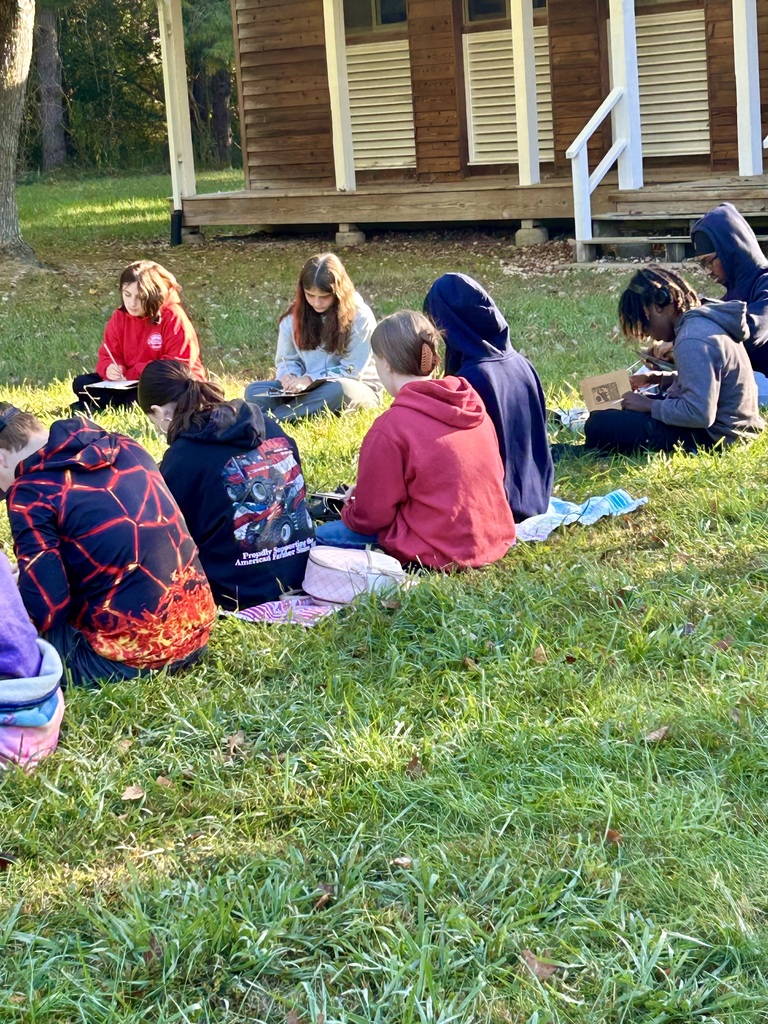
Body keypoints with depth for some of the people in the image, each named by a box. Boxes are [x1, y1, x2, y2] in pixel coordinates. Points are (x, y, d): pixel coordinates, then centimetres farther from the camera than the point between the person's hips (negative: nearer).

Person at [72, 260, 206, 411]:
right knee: (81, 384, -9)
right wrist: (110, 369, -24)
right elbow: (108, 356, 4)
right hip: (132, 383, 6)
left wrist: (132, 373, -21)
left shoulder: (173, 318, -16)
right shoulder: (119, 317, 1)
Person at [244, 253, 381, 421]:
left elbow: (352, 369, -14)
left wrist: (311, 379, -24)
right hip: (308, 388, 4)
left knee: (339, 390, -41)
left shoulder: (360, 317, -12)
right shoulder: (294, 316, 0)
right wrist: (289, 376, -18)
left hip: (357, 388, -4)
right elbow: (287, 360, 6)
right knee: (254, 391, -16)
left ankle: (269, 418, -38)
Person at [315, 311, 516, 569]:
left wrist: (350, 508, 15)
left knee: (324, 536, 5)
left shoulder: (390, 428, -19)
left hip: (439, 555, -7)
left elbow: (369, 516, -12)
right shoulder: (473, 402, 1)